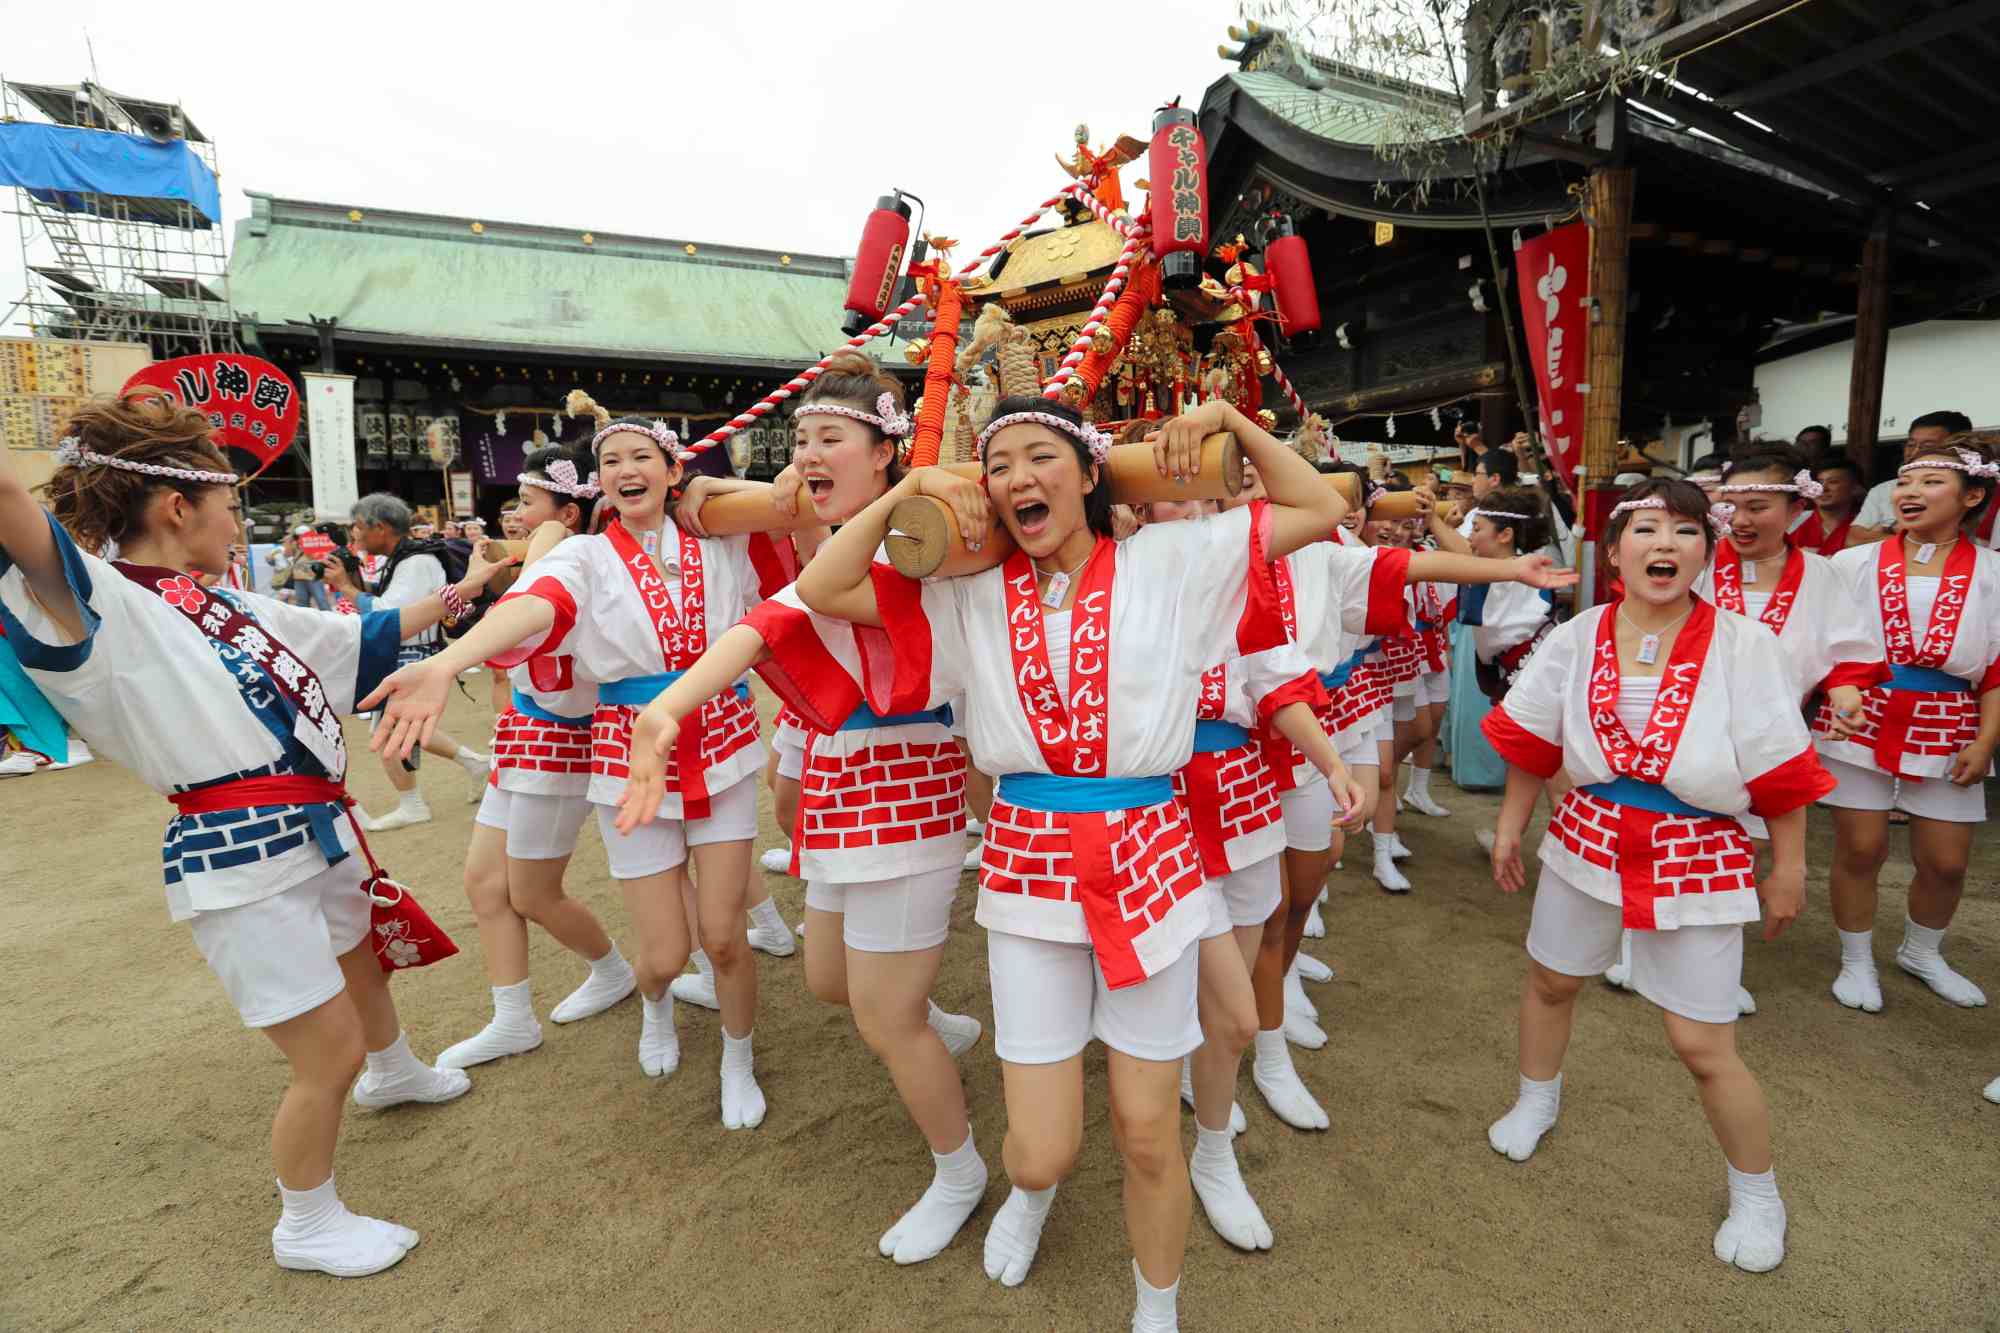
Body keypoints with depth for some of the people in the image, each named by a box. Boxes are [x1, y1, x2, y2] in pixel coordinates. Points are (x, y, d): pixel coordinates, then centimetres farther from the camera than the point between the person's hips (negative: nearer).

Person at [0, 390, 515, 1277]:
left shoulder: (228, 605, 9)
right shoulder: (97, 604, -14)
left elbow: (358, 638, 21)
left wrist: (457, 592, 26)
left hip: (313, 835, 9)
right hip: (241, 862, -9)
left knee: (364, 963, 32)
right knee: (330, 1056, 1)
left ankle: (394, 1072, 63)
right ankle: (306, 1229, 27)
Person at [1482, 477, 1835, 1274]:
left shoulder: (1742, 646, -14)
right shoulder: (1576, 639, -6)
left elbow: (1780, 773, -7)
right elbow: (1533, 746, 4)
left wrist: (1788, 869, -1)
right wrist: (1509, 828, 8)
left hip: (1699, 861, -3)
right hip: (1588, 842, 3)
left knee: (1702, 1045, 4)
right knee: (1549, 982, 21)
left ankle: (1757, 1196, 32)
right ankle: (1535, 1103, 50)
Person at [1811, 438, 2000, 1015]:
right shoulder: (1853, 564, -1)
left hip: (1947, 733, 2)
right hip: (1861, 724, -1)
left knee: (1945, 862, 10)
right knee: (1860, 849, 2)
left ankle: (1922, 954, 36)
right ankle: (1856, 962, 21)